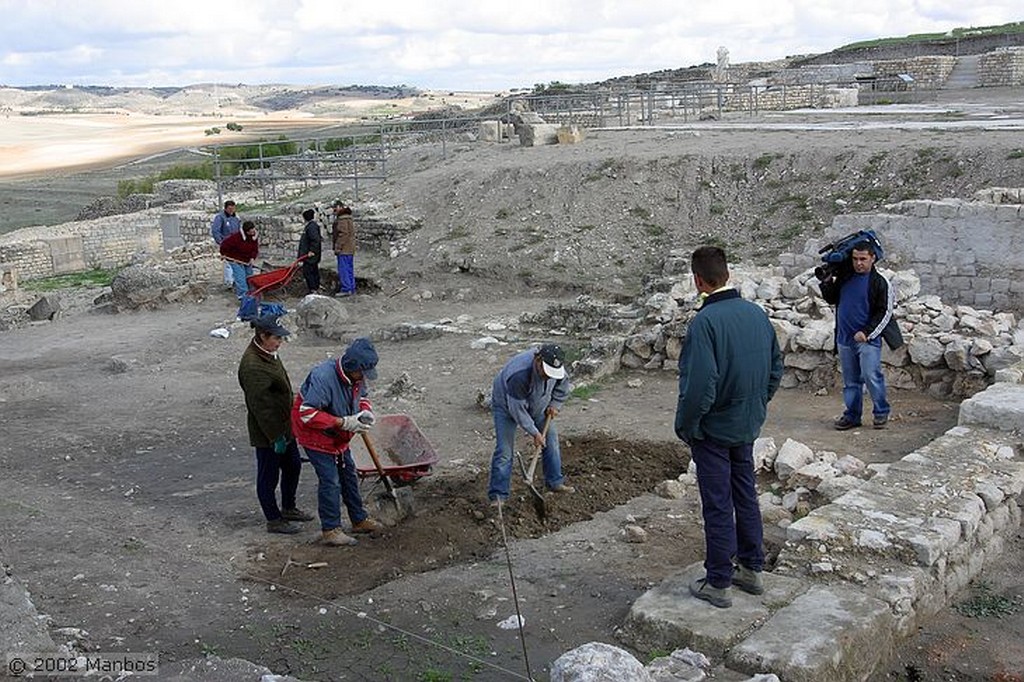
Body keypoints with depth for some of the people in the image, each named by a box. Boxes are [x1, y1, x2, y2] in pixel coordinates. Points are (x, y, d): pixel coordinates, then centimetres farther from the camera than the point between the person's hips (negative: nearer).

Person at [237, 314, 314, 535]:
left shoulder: (268, 354, 5)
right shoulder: (252, 366, -27)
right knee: (268, 476, 6)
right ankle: (274, 520, 20)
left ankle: (288, 509, 39)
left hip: (283, 427, 10)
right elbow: (260, 407, -26)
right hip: (267, 433, -10)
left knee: (292, 466, 21)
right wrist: (275, 437, -22)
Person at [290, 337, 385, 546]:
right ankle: (330, 530, 4)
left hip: (338, 435, 9)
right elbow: (307, 414, -35)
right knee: (330, 480, -8)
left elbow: (361, 396, 13)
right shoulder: (323, 378, -34)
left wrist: (365, 411, -11)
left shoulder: (355, 376, -8)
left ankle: (359, 520, 31)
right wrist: (344, 423, -35)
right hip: (315, 435, -9)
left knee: (348, 474, 16)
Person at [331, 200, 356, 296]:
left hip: (344, 249, -10)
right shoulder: (348, 218, 20)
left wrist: (337, 247, -18)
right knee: (349, 269, 12)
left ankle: (346, 289, -11)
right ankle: (351, 288, 15)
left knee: (343, 269, -9)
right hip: (350, 249, 10)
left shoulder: (342, 219, -13)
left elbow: (343, 234, -21)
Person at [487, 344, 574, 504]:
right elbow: (517, 409, -32)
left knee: (551, 439, 7)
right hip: (507, 405, -6)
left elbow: (562, 383, 1)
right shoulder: (518, 375, -43)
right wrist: (534, 433, -25)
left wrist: (555, 405, -5)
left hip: (537, 404, 6)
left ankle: (555, 483, 22)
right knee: (504, 450, -11)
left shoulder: (555, 366, -24)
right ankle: (498, 495, -4)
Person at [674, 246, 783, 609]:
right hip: (748, 428, 7)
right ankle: (751, 569, 32)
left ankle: (718, 583, 14)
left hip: (714, 430, -7)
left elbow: (699, 384, -26)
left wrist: (685, 427, -12)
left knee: (718, 506, 3)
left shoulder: (705, 321, -23)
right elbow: (776, 366, 9)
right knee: (746, 496, 19)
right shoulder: (757, 313, 0)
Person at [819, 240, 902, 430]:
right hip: (844, 337, 5)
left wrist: (866, 332, -15)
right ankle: (852, 415, 20)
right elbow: (831, 299, 19)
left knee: (871, 375, -12)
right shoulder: (844, 277, 7)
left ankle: (881, 412, 6)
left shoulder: (879, 282, -7)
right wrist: (827, 282, 2)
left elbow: (884, 313, -7)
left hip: (867, 338, -5)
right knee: (850, 381, 11)